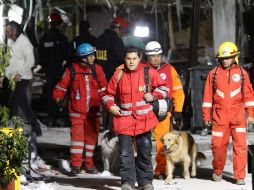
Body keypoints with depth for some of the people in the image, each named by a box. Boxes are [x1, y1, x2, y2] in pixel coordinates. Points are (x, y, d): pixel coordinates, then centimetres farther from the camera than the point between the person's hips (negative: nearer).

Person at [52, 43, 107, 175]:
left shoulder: (97, 69, 5)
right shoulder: (72, 70, -2)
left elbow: (103, 87, 13)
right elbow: (62, 86, 7)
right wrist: (58, 99, 0)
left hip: (93, 110, 3)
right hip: (77, 109, -3)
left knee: (91, 135, 8)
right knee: (77, 134, -9)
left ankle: (89, 164, 19)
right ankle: (75, 164, -7)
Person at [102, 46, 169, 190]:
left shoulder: (148, 72, 0)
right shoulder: (119, 74, 2)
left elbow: (164, 87, 10)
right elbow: (109, 94, 13)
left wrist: (154, 96, -5)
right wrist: (110, 105, -4)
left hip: (144, 119, 0)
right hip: (124, 118, 0)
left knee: (145, 151, 10)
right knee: (125, 153, -3)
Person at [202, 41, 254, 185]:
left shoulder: (242, 73, 4)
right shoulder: (214, 73, 5)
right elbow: (208, 95, 6)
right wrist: (206, 115, 4)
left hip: (238, 115, 0)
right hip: (220, 116, 0)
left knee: (240, 145, -5)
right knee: (218, 145, 3)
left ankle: (240, 176, 1)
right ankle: (218, 172, 23)